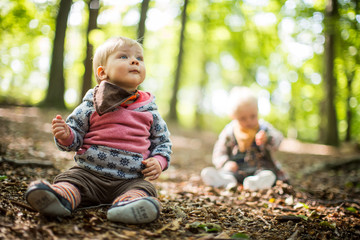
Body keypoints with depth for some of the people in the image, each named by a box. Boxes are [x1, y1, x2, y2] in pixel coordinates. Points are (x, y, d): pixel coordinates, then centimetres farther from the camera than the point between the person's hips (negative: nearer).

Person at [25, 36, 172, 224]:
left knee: (144, 189, -27)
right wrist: (65, 136, -16)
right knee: (69, 180, -24)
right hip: (89, 173, 0)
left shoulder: (149, 110, 8)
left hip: (131, 179, 0)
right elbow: (75, 139, 8)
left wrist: (158, 161, -3)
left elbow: (163, 142, 18)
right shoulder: (91, 106, 5)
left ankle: (127, 203, -54)